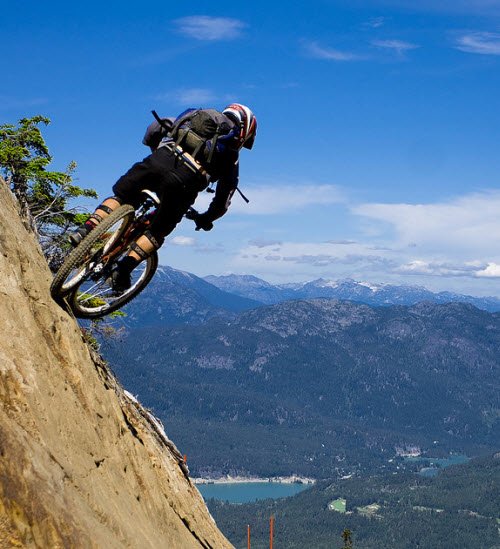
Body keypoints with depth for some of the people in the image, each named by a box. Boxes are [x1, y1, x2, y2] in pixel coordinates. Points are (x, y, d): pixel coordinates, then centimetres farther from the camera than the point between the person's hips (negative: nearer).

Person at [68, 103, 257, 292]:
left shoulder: (198, 115, 33)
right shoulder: (232, 155, 27)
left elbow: (154, 130, 28)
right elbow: (224, 197, 27)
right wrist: (206, 219, 43)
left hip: (160, 159, 2)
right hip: (186, 182, -1)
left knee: (121, 196, 23)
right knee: (158, 232, 17)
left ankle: (85, 231, 4)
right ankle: (122, 271, 1)